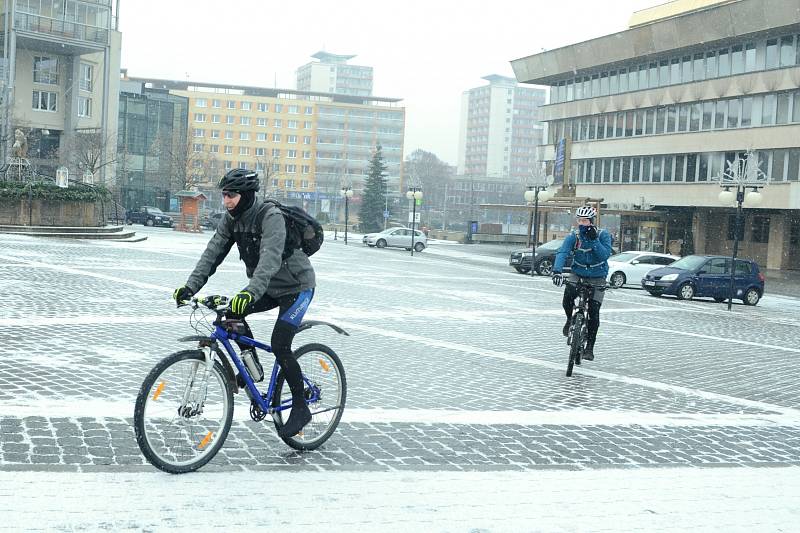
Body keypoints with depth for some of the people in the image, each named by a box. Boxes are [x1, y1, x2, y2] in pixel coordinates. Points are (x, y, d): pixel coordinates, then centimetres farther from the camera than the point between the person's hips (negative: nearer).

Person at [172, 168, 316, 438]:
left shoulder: (271, 216, -28)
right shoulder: (231, 219, -4)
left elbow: (270, 258, -41)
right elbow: (212, 253, -9)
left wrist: (250, 292, -54)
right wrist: (190, 286, -20)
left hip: (296, 286, -7)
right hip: (268, 287, 7)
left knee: (279, 345, -16)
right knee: (231, 312, -14)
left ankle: (300, 408, -1)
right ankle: (253, 366, 4)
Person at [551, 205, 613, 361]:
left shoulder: (603, 235, -12)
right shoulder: (573, 237, -10)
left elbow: (605, 255, -26)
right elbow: (562, 253, -25)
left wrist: (593, 240, -36)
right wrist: (557, 271, -42)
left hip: (597, 277, -1)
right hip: (578, 274, 1)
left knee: (594, 312, -10)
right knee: (568, 296, -27)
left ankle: (590, 347, 2)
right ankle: (570, 319, 6)